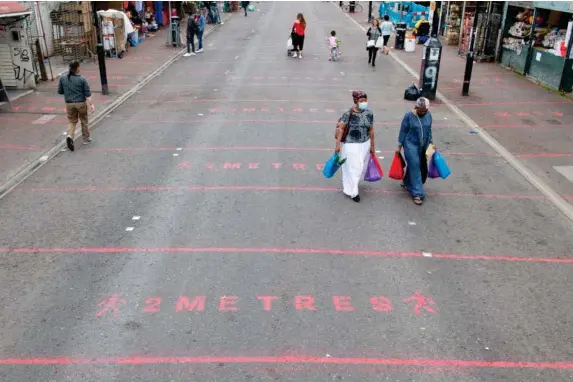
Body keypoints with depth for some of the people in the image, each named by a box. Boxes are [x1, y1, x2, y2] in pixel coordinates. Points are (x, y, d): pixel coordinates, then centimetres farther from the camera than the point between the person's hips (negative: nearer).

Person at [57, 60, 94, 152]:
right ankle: (86, 138, 26)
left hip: (69, 104, 2)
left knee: (71, 121, 13)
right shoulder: (82, 79, -12)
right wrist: (91, 104, -10)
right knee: (84, 121, 15)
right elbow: (88, 94, -14)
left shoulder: (63, 78, -2)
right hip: (81, 103, -2)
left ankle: (70, 136, -12)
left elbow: (60, 91, 6)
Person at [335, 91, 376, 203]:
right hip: (351, 145, -5)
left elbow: (371, 130, 6)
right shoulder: (349, 113, -17)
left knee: (361, 167, 17)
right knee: (353, 167, 1)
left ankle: (351, 185, 43)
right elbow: (341, 128, -13)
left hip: (365, 144, 5)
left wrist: (372, 145, 10)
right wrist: (338, 144, -17)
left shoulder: (369, 113, -2)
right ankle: (353, 191, 17)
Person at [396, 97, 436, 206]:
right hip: (411, 145, -5)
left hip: (423, 146, 6)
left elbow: (429, 130, 12)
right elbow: (403, 131, -7)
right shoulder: (409, 116, -14)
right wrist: (399, 146, -5)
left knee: (422, 167, 15)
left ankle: (407, 183, 38)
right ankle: (417, 193, -3)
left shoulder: (428, 115, 0)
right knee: (415, 167, -7)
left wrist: (431, 142, 11)